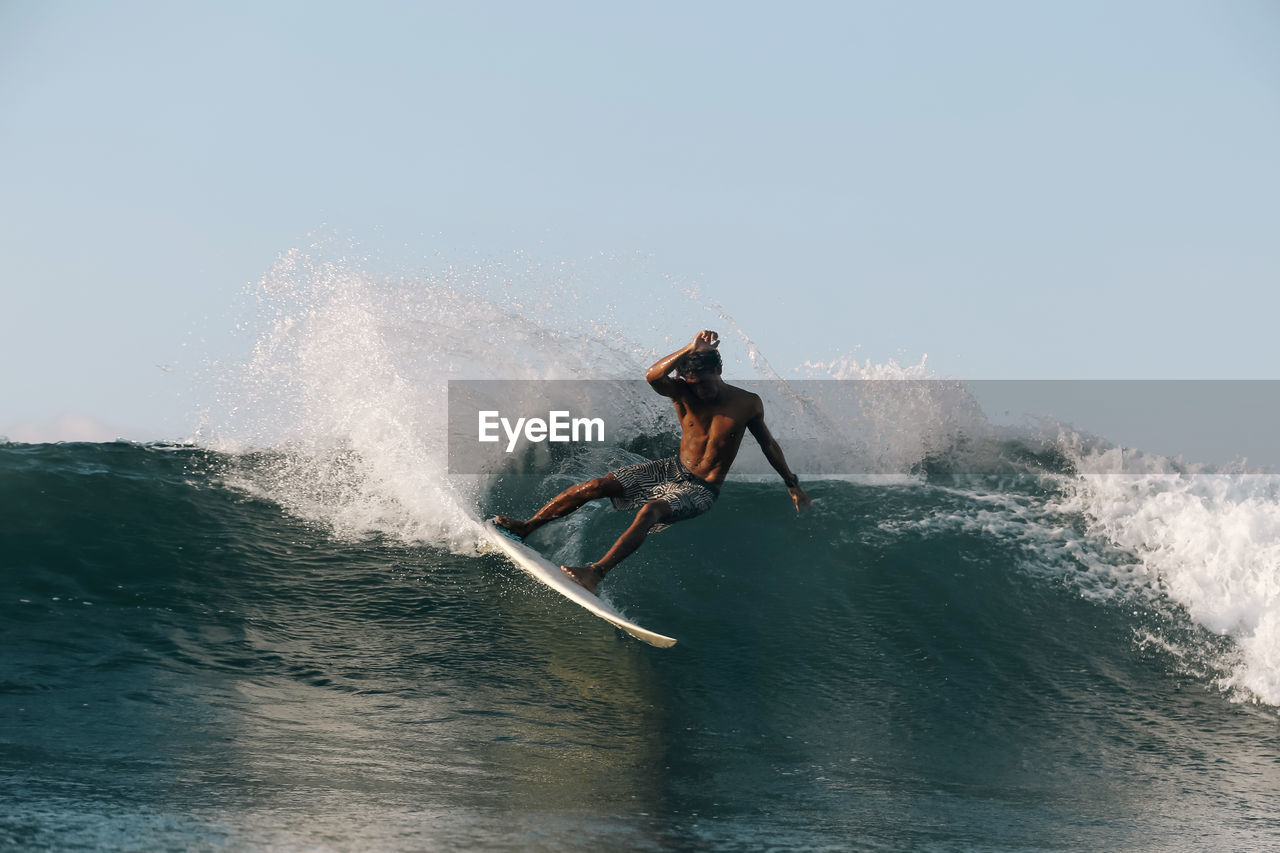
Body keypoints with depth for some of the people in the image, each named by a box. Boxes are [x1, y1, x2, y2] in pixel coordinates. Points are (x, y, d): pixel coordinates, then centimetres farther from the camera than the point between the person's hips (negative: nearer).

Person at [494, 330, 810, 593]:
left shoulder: (748, 404, -11)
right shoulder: (682, 393, -10)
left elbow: (768, 444, 6)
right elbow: (653, 377, -32)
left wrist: (792, 483, 13)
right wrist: (690, 350, -43)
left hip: (701, 490, -3)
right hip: (672, 470, 4)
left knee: (651, 511, -34)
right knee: (593, 486, -9)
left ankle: (596, 573, -44)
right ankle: (526, 527, 2)